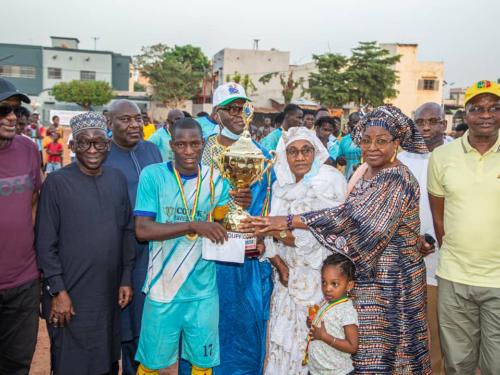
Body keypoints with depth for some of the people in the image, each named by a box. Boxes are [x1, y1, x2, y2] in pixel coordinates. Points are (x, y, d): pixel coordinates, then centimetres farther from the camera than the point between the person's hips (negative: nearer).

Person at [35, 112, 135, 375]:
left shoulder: (118, 179, 4)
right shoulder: (56, 182, -8)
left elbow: (127, 231, 7)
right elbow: (45, 243, -9)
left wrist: (126, 279, 5)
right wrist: (57, 291, -11)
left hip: (110, 293, 4)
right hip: (71, 295, -3)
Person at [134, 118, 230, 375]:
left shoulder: (215, 180, 3)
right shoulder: (153, 175, -6)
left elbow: (225, 231, 10)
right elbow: (142, 230, -14)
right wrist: (193, 225, -21)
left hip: (204, 289, 2)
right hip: (163, 288, -2)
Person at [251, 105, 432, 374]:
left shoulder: (397, 180, -20)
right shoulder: (362, 175, 7)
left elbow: (351, 218, -30)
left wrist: (288, 222, -32)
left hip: (389, 282, -7)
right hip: (366, 276, 7)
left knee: (380, 352, 6)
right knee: (361, 346, 16)